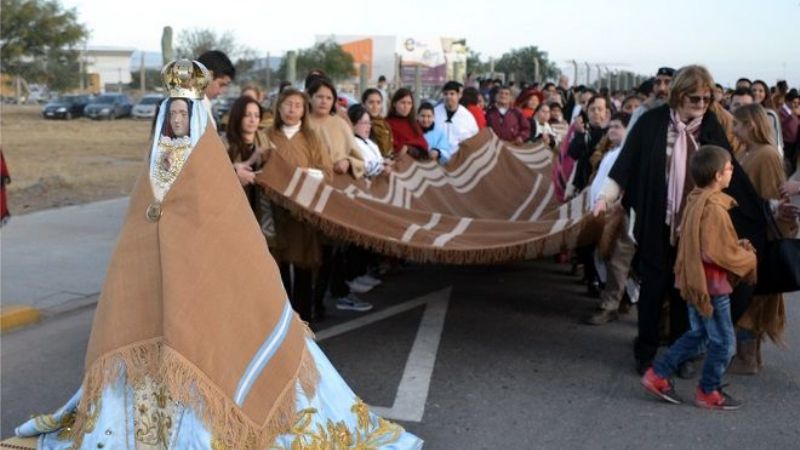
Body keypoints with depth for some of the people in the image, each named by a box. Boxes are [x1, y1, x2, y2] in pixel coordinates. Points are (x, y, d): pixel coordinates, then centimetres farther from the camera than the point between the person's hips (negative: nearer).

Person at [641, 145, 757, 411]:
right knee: (723, 341, 7)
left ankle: (658, 375, 20)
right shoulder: (714, 208, -23)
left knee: (698, 334, 20)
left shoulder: (696, 201, 5)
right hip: (712, 284, -9)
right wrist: (749, 260, -5)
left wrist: (737, 246, 8)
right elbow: (721, 253, -22)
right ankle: (709, 392, 20)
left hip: (695, 280, 9)